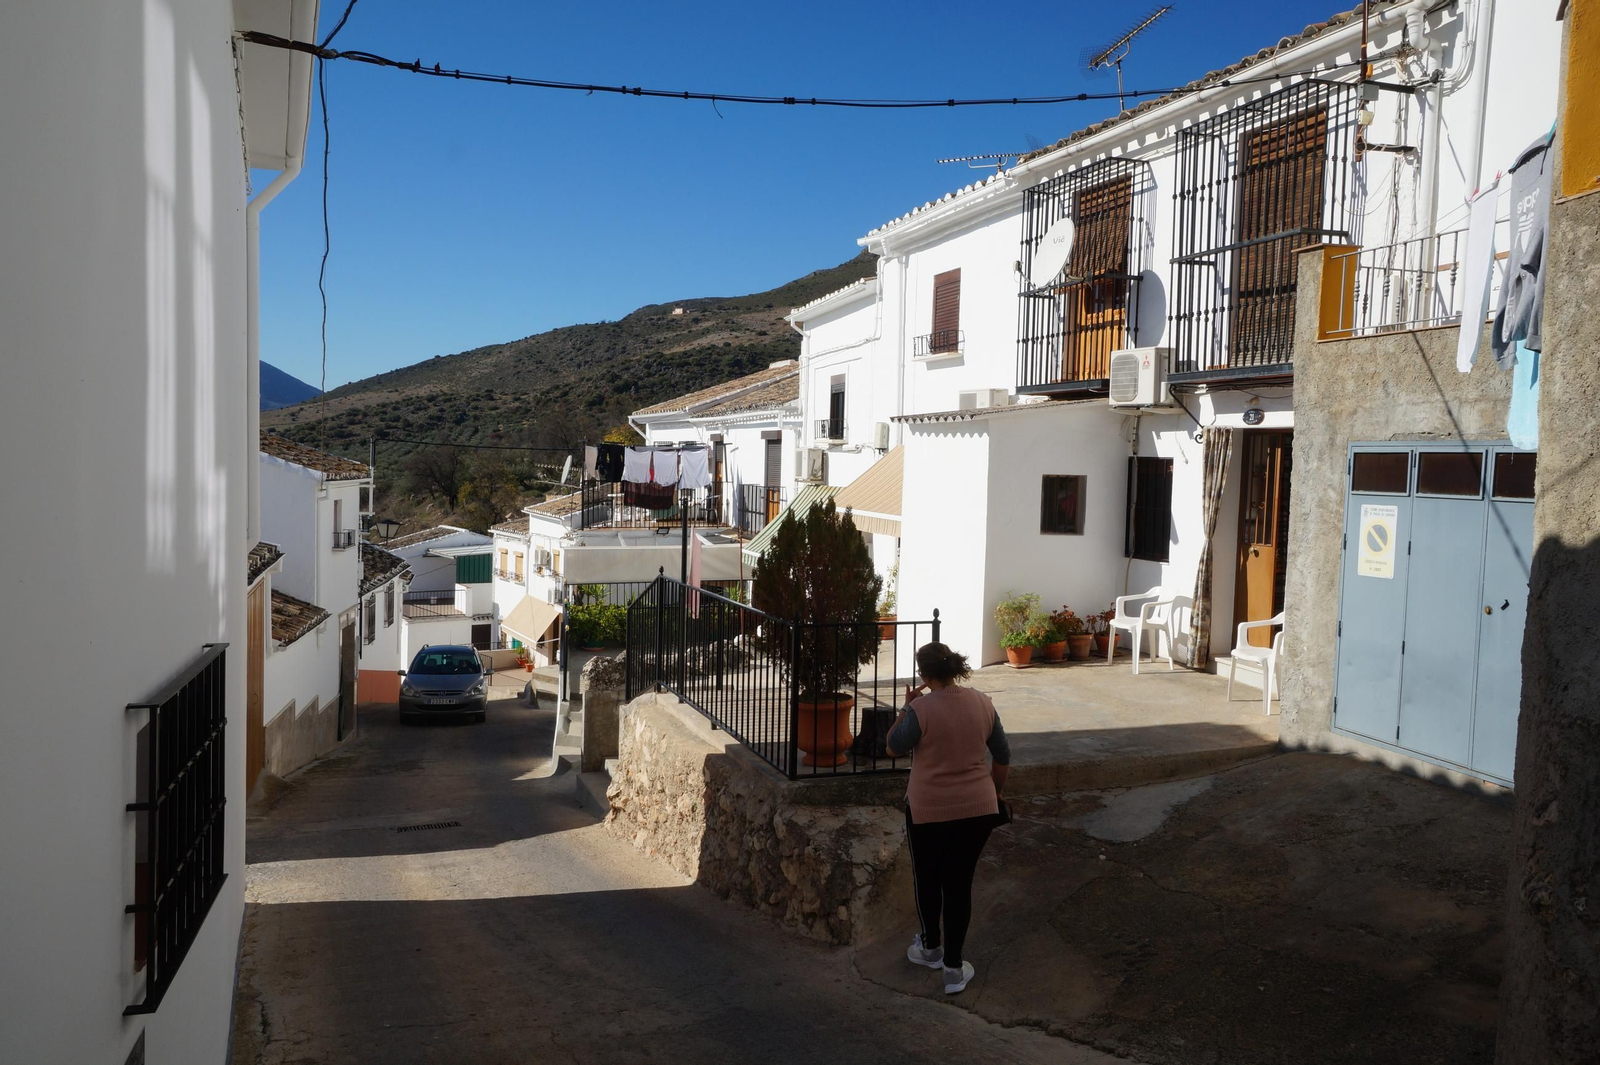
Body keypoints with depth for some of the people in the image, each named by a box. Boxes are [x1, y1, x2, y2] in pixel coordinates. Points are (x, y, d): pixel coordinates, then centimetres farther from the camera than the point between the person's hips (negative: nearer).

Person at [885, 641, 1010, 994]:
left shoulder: (922, 708, -17)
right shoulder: (982, 702, -1)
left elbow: (894, 748, -2)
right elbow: (1002, 757, 8)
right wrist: (995, 793, 21)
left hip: (930, 810, -3)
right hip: (978, 809, 4)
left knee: (927, 878, 19)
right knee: (959, 883, 12)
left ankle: (930, 948, 36)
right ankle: (953, 966, 15)